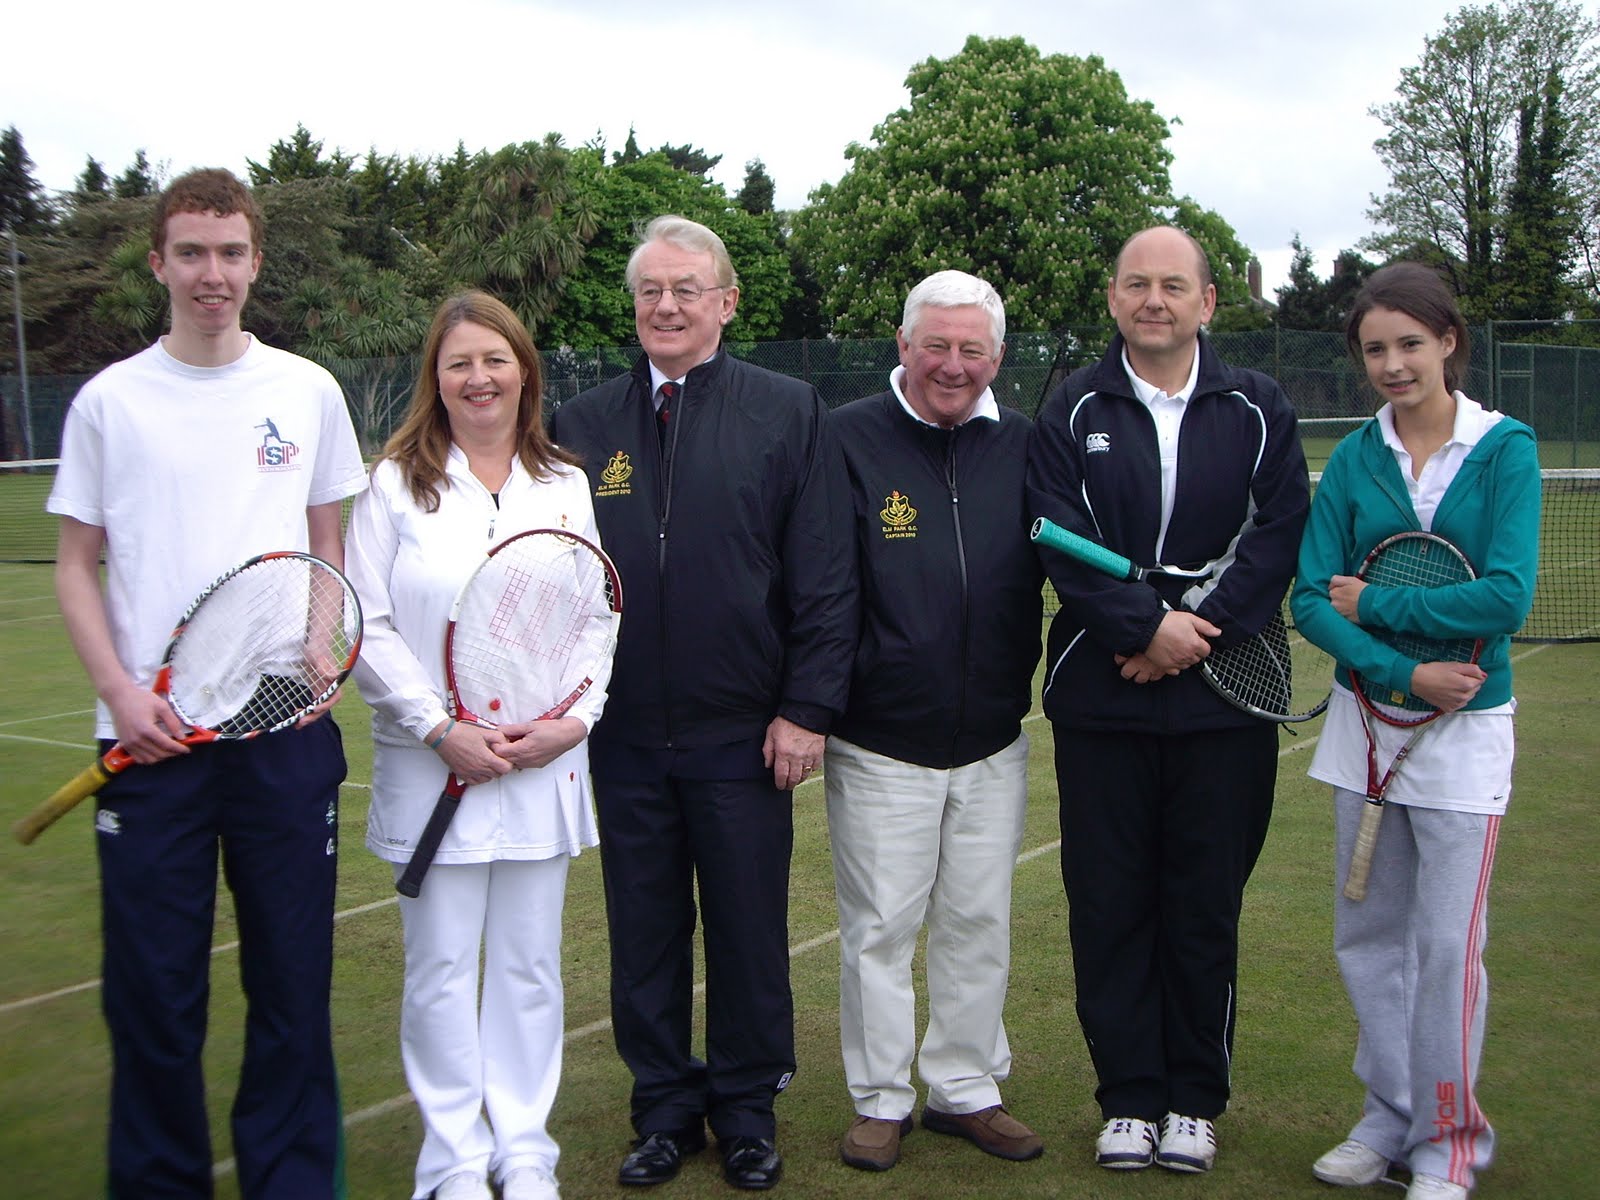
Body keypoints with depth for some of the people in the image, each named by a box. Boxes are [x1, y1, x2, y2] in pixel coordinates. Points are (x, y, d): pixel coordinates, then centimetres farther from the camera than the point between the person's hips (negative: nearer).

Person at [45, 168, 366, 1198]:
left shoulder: (308, 390, 7)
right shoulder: (111, 400, 4)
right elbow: (76, 565, 7)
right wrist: (122, 692, -8)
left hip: (287, 727, 1)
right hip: (152, 734, 0)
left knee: (294, 980, 6)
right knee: (152, 989, 5)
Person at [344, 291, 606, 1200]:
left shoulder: (566, 486, 8)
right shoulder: (396, 486, 2)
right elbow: (367, 627, -3)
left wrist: (575, 720, -9)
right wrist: (441, 730, -12)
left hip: (545, 768, 2)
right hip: (431, 768, -2)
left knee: (530, 965, 8)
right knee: (442, 970, 4)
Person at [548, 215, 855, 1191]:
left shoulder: (790, 414, 0)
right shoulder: (581, 427, 6)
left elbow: (824, 578, -3)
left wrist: (807, 708, -8)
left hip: (744, 733, -2)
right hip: (625, 735, 2)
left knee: (749, 929, 9)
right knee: (644, 931, 12)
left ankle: (747, 1111, 27)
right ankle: (665, 1108, 28)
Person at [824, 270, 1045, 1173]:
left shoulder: (1023, 445, 3)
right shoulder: (851, 439, -7)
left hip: (995, 742, 4)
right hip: (880, 743, -3)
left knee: (980, 926, 13)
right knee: (879, 929, 7)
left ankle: (966, 1089, 29)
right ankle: (882, 1100, 23)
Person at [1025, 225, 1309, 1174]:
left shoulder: (1258, 410, 6)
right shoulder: (1073, 412, 5)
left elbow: (1279, 533, -2)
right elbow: (1060, 541, -5)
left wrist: (1199, 627, -13)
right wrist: (1146, 627, -15)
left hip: (1222, 697, 0)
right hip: (1099, 697, 0)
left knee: (1206, 905, 6)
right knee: (1109, 901, 5)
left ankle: (1195, 1098, 20)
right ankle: (1129, 1096, 17)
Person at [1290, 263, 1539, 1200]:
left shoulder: (1505, 447, -6)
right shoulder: (1355, 458, 3)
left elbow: (1507, 595, -17)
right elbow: (1312, 598, -5)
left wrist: (1374, 604, -12)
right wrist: (1404, 672, -18)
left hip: (1465, 729, -3)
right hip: (1365, 722, 4)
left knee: (1448, 945, 2)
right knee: (1369, 937, 11)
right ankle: (1390, 1120, 28)